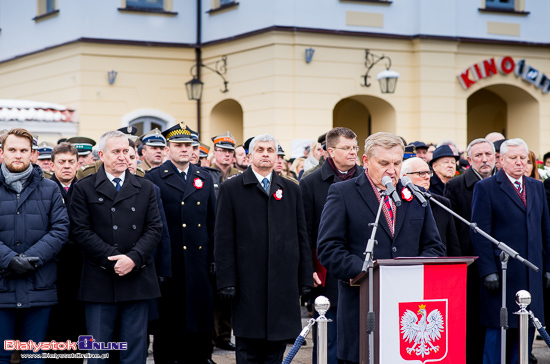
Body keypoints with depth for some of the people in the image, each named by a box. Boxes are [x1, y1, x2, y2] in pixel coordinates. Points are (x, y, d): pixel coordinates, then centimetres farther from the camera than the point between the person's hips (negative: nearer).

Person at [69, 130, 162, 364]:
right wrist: (112, 259, -13)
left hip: (138, 279, 2)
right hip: (100, 281, -2)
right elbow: (81, 230, -4)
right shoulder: (84, 188, 4)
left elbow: (154, 228, 5)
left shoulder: (146, 188, 13)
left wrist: (133, 259, -11)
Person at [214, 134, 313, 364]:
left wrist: (305, 279, 6)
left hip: (283, 283, 3)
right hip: (248, 285, -3)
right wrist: (226, 282, -8)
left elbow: (302, 237, 12)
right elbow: (223, 240, -2)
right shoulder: (231, 189, 3)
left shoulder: (291, 190, 13)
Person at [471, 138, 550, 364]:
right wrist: (488, 271, -14)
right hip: (502, 274, -5)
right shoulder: (485, 188, -2)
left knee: (527, 329, 7)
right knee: (498, 330, -2)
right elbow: (480, 234, -7)